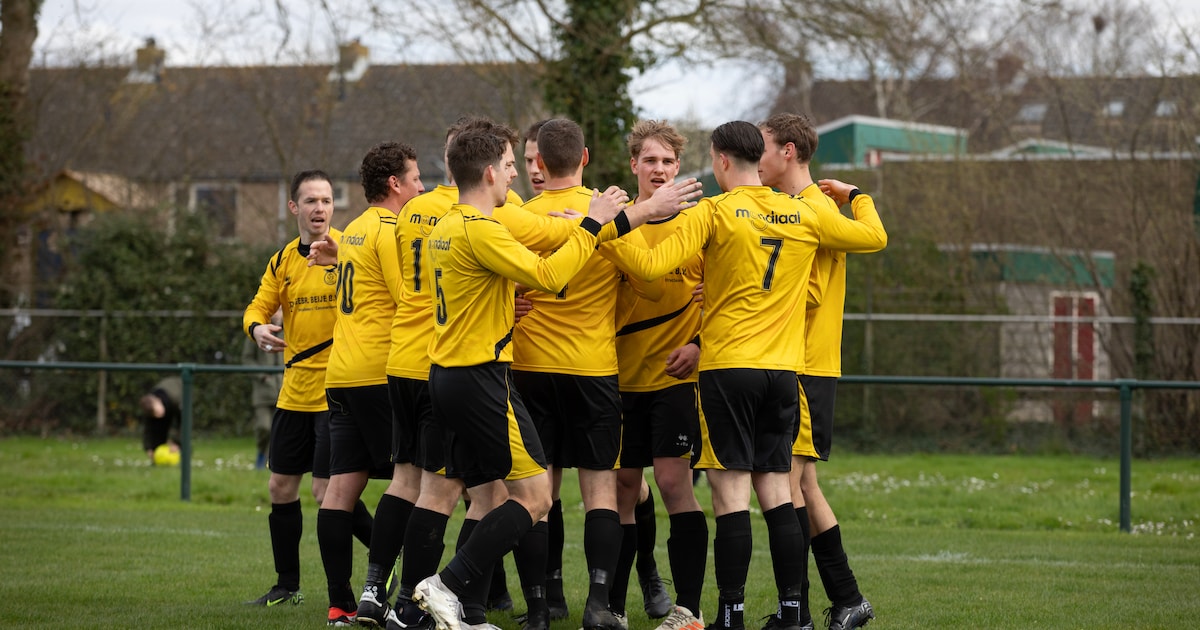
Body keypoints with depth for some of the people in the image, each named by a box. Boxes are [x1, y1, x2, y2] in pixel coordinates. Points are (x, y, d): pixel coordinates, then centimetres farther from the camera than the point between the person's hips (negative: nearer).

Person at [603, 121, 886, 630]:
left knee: (731, 489, -3)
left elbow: (651, 266, -14)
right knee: (775, 489, 9)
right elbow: (874, 238, 17)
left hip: (728, 366, -4)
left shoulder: (712, 213, -6)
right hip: (783, 369, 4)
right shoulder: (804, 215, 7)